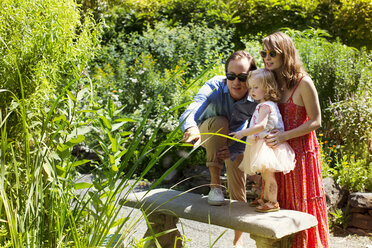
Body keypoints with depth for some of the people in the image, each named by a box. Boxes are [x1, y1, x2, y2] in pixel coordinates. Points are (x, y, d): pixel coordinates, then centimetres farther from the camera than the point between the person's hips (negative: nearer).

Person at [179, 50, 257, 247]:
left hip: (236, 141, 2)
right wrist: (191, 130, -73)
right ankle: (215, 185, -27)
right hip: (208, 134, -2)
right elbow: (189, 113, -50)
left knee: (238, 191, -1)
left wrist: (233, 150, -37)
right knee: (219, 121, -37)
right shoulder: (214, 88, -35)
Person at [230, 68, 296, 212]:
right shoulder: (264, 105, 16)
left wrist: (243, 133, -31)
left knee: (268, 174, -6)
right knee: (265, 174, 19)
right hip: (261, 145, 11)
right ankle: (265, 199, 32)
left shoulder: (265, 106, -17)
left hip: (268, 145, -11)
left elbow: (261, 125, -30)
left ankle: (273, 203, 2)